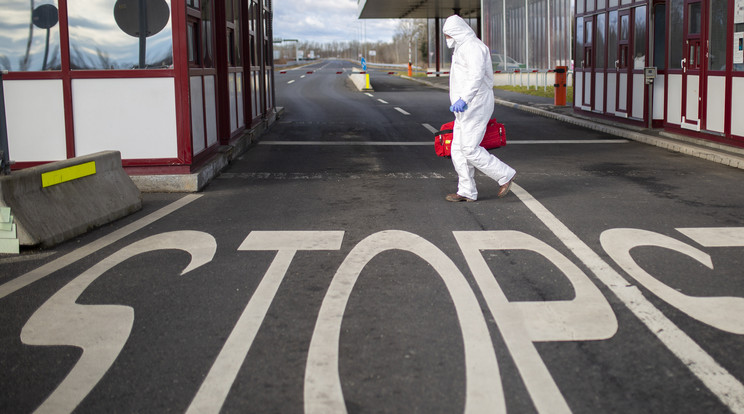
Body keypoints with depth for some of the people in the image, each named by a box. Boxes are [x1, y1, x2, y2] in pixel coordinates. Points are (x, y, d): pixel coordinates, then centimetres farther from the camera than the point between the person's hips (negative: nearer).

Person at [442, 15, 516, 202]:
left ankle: (505, 174, 1)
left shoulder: (473, 46, -12)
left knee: (470, 149, -11)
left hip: (474, 107, -11)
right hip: (466, 108, 11)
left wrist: (464, 99, -32)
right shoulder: (463, 48, 21)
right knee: (458, 149, 7)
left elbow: (477, 76, -25)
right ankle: (467, 192, 10)